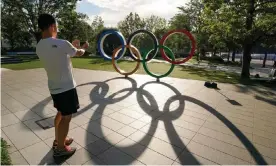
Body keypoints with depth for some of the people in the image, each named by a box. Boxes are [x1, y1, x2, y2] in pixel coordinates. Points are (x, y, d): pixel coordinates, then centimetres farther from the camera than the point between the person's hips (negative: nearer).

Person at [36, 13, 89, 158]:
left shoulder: (39, 47, 4)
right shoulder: (62, 44, -20)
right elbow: (79, 53, -1)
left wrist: (72, 46, 23)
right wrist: (83, 47, 20)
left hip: (54, 87, 8)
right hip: (66, 87, -8)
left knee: (60, 113, 23)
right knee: (66, 117, 6)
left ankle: (58, 140, 38)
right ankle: (60, 148, 20)